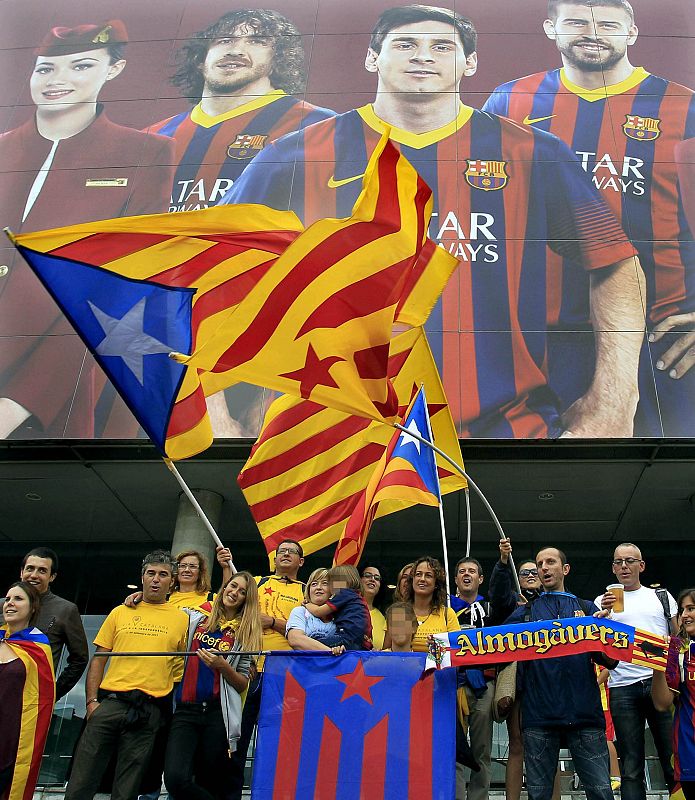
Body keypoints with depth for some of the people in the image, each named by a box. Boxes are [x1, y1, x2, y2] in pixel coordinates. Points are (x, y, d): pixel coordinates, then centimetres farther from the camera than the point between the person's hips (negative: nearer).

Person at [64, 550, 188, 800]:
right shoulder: (120, 612, 13)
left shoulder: (181, 619, 9)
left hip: (149, 710, -1)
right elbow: (98, 660, 12)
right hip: (109, 702, 1)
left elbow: (184, 669, 8)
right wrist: (92, 701, 0)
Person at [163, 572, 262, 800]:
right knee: (175, 779, -18)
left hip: (218, 713, 0)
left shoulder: (246, 634, 9)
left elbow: (243, 684, 7)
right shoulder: (196, 618, 11)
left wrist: (223, 666, -10)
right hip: (185, 710, 1)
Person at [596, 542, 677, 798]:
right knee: (631, 767, 1)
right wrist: (603, 613, -15)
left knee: (673, 758, 0)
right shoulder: (603, 601, 12)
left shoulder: (662, 596, 16)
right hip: (623, 688, 0)